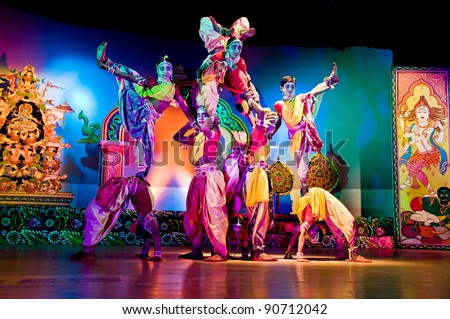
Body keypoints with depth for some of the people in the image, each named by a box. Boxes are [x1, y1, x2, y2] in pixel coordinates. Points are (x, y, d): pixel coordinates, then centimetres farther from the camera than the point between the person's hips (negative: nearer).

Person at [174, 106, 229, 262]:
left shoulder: (214, 133, -4)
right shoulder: (196, 136, 16)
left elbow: (205, 128, -26)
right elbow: (177, 137, 25)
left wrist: (213, 120, -6)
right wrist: (191, 124, 18)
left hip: (211, 176, -8)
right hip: (198, 177, 8)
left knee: (212, 213, -10)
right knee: (193, 215, 9)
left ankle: (221, 252, -6)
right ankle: (196, 250, 17)